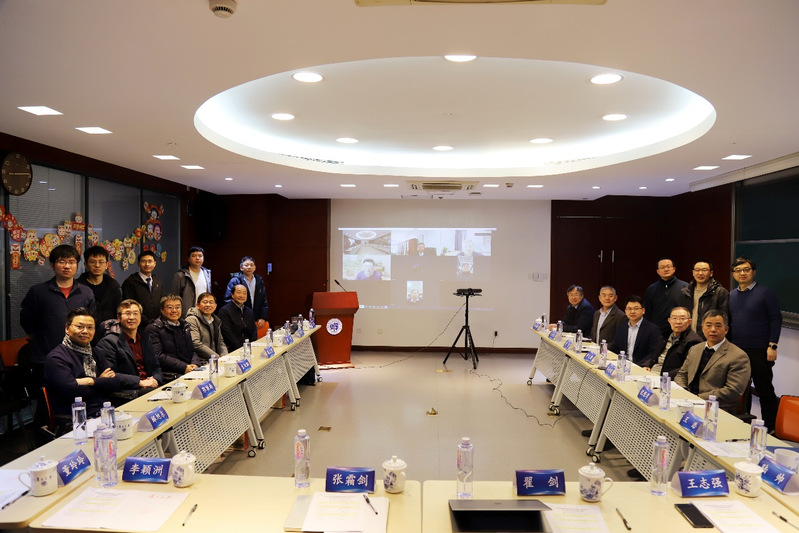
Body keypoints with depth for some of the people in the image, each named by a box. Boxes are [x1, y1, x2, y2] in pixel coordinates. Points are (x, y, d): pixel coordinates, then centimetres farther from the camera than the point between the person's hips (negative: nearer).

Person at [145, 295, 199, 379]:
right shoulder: (153, 329, 0)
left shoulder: (185, 326, 22)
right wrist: (184, 367, -17)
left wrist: (195, 364, -4)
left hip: (190, 372, 7)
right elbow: (158, 356, -11)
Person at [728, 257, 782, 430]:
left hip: (760, 351, -5)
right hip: (736, 351, 5)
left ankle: (770, 427, 16)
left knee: (765, 390, 4)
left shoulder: (765, 293, -5)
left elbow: (776, 319, -8)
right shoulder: (731, 295, 9)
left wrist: (772, 346, -14)